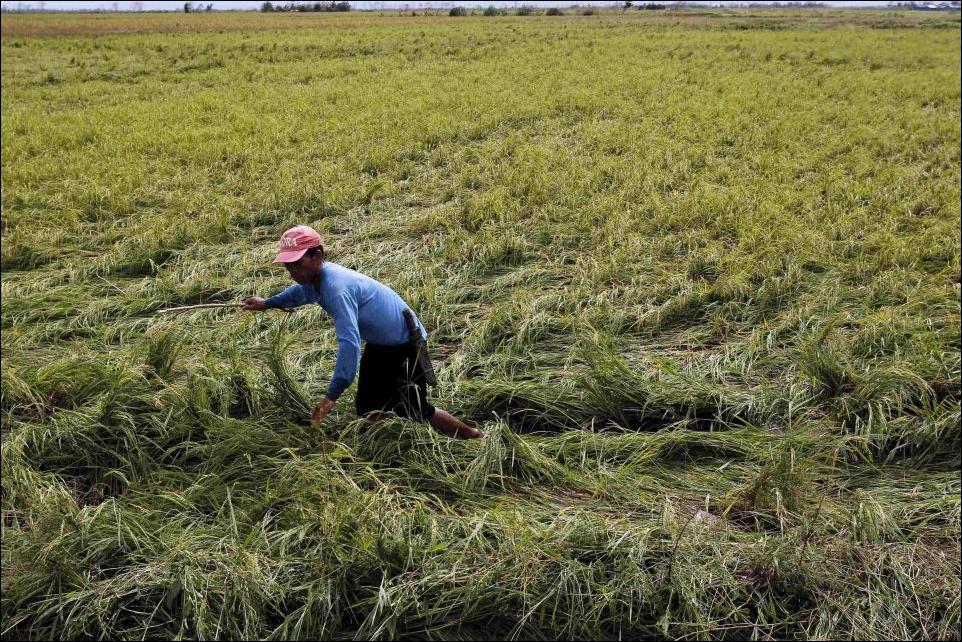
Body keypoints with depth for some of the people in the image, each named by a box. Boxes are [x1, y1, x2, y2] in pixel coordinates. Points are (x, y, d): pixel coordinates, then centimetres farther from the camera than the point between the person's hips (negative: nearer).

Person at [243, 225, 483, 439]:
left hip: (405, 343, -9)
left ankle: (474, 437, 17)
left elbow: (350, 342, -43)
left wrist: (332, 396, -44)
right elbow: (301, 291, 24)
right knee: (367, 408, 11)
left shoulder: (336, 288, -36)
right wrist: (267, 303, 33)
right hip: (378, 342, 9)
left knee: (414, 410, -3)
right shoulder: (313, 277, -5)